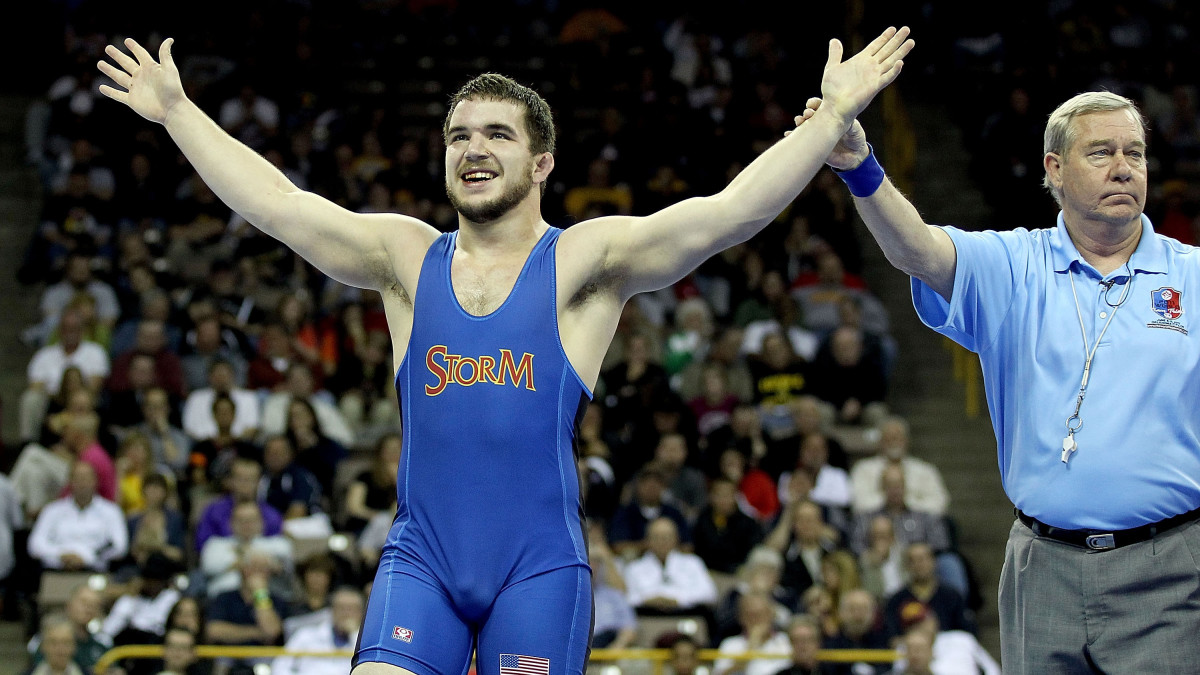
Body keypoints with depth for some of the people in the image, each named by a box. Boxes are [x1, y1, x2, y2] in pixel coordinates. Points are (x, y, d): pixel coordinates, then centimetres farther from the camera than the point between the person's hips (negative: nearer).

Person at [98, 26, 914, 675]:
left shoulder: (583, 261, 2)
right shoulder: (406, 257, 12)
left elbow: (728, 213, -8)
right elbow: (280, 206, 11)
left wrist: (834, 118, -15)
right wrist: (178, 112, 10)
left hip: (540, 560, -2)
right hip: (422, 555, 2)